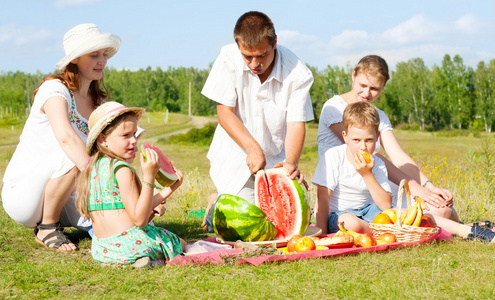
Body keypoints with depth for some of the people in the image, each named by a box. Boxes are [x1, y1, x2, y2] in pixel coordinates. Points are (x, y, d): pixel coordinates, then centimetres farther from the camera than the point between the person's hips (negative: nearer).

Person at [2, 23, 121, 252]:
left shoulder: (97, 100, 7)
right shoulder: (54, 89, -17)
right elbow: (65, 137, -36)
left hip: (60, 197, 7)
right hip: (22, 195, -7)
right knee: (71, 156, -35)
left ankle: (52, 218, 10)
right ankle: (47, 228, -14)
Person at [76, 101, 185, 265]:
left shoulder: (94, 167, 10)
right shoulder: (121, 169, -18)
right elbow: (139, 219, -19)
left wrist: (166, 191, 12)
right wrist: (149, 176, -22)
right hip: (132, 244, -8)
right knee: (180, 243, 17)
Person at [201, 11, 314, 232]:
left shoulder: (298, 74, -18)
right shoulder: (229, 59, -17)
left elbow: (296, 124, -18)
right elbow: (224, 112, -14)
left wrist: (291, 162, -36)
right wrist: (252, 148, -27)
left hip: (275, 158, 2)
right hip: (235, 154, -1)